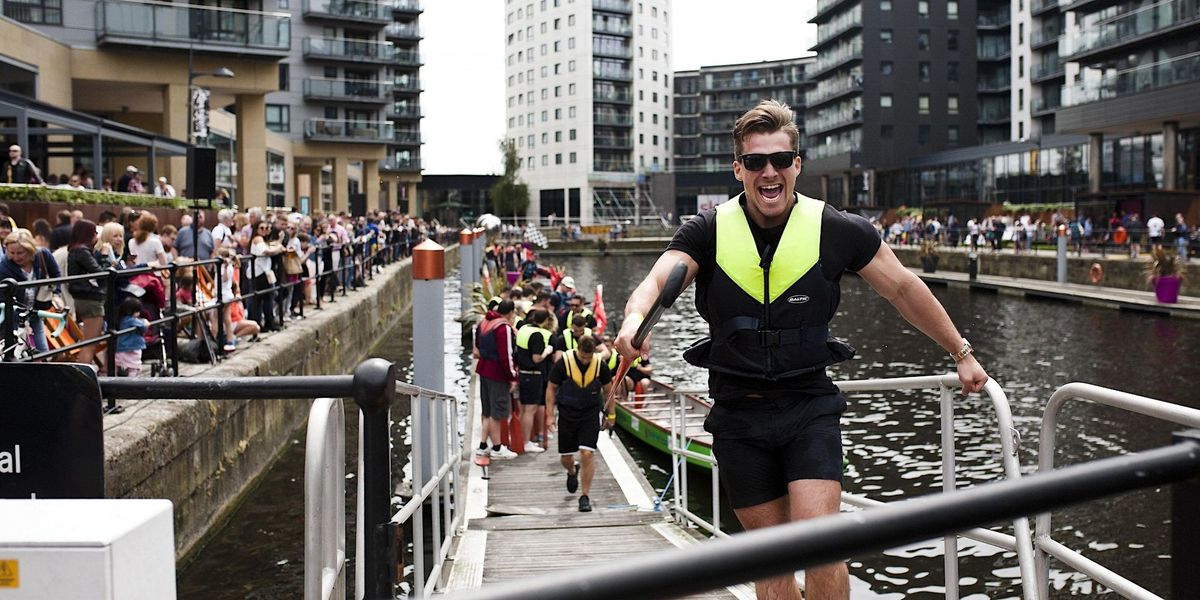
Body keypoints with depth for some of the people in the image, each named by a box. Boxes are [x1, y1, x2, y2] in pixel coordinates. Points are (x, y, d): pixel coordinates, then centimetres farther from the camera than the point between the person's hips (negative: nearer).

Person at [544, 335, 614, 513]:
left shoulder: (600, 365, -9)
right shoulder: (563, 363, -15)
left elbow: (607, 390, 5)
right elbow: (551, 388, -4)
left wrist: (611, 414, 8)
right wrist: (550, 415, -7)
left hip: (590, 414, 0)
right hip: (567, 413, 0)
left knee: (587, 454, -13)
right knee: (565, 458, 10)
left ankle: (585, 496, 0)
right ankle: (573, 472, 47)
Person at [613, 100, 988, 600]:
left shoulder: (836, 230, -3)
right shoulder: (709, 231, -3)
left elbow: (903, 289, 8)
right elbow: (658, 280, -18)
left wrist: (962, 353, 14)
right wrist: (634, 319, -41)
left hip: (809, 408, -1)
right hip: (738, 414, 1)